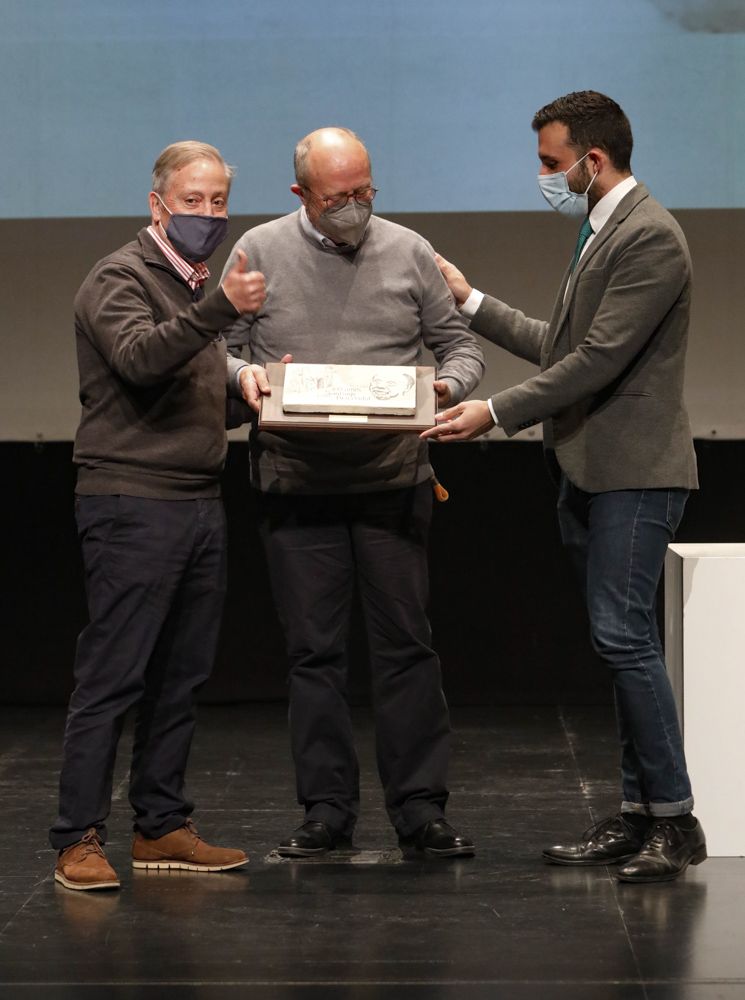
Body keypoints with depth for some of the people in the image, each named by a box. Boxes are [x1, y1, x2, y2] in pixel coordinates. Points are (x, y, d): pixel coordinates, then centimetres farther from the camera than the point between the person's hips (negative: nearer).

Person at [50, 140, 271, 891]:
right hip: (132, 504, -9)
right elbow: (139, 356, -27)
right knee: (111, 678, -9)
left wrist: (239, 374, 12)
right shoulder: (121, 278, -8)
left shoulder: (196, 287, 20)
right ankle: (79, 840, -7)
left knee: (181, 677, 10)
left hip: (199, 505, 9)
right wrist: (218, 308, -39)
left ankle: (161, 827, 18)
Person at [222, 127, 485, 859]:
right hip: (296, 483, 0)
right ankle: (327, 810, 11)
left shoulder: (408, 253, 6)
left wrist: (447, 385, -10)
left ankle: (420, 811, 6)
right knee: (313, 651, 4)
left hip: (393, 478, 0)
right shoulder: (259, 253, 4)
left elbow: (459, 343, 11)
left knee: (406, 645, 1)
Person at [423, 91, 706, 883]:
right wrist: (472, 303, 21)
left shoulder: (649, 237, -14)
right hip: (587, 473, 10)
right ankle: (638, 815, 13)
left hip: (631, 472, -10)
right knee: (623, 644, 10)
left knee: (624, 637, -13)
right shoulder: (601, 232, 18)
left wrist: (496, 413, -20)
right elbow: (561, 348, 20)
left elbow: (599, 360, -20)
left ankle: (674, 817, -7)